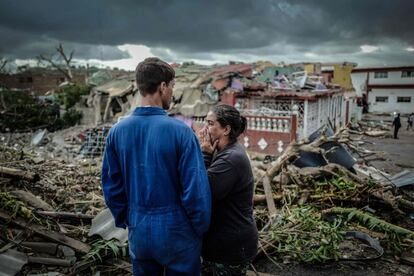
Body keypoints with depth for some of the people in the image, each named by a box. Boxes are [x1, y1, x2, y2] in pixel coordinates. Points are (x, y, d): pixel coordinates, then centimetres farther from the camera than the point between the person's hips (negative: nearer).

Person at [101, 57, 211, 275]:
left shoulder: (117, 131, -6)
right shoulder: (179, 131, -19)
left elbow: (111, 184, 2)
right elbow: (196, 190, -18)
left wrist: (124, 221, 15)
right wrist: (201, 229, -2)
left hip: (138, 232, 4)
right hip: (176, 232, -4)